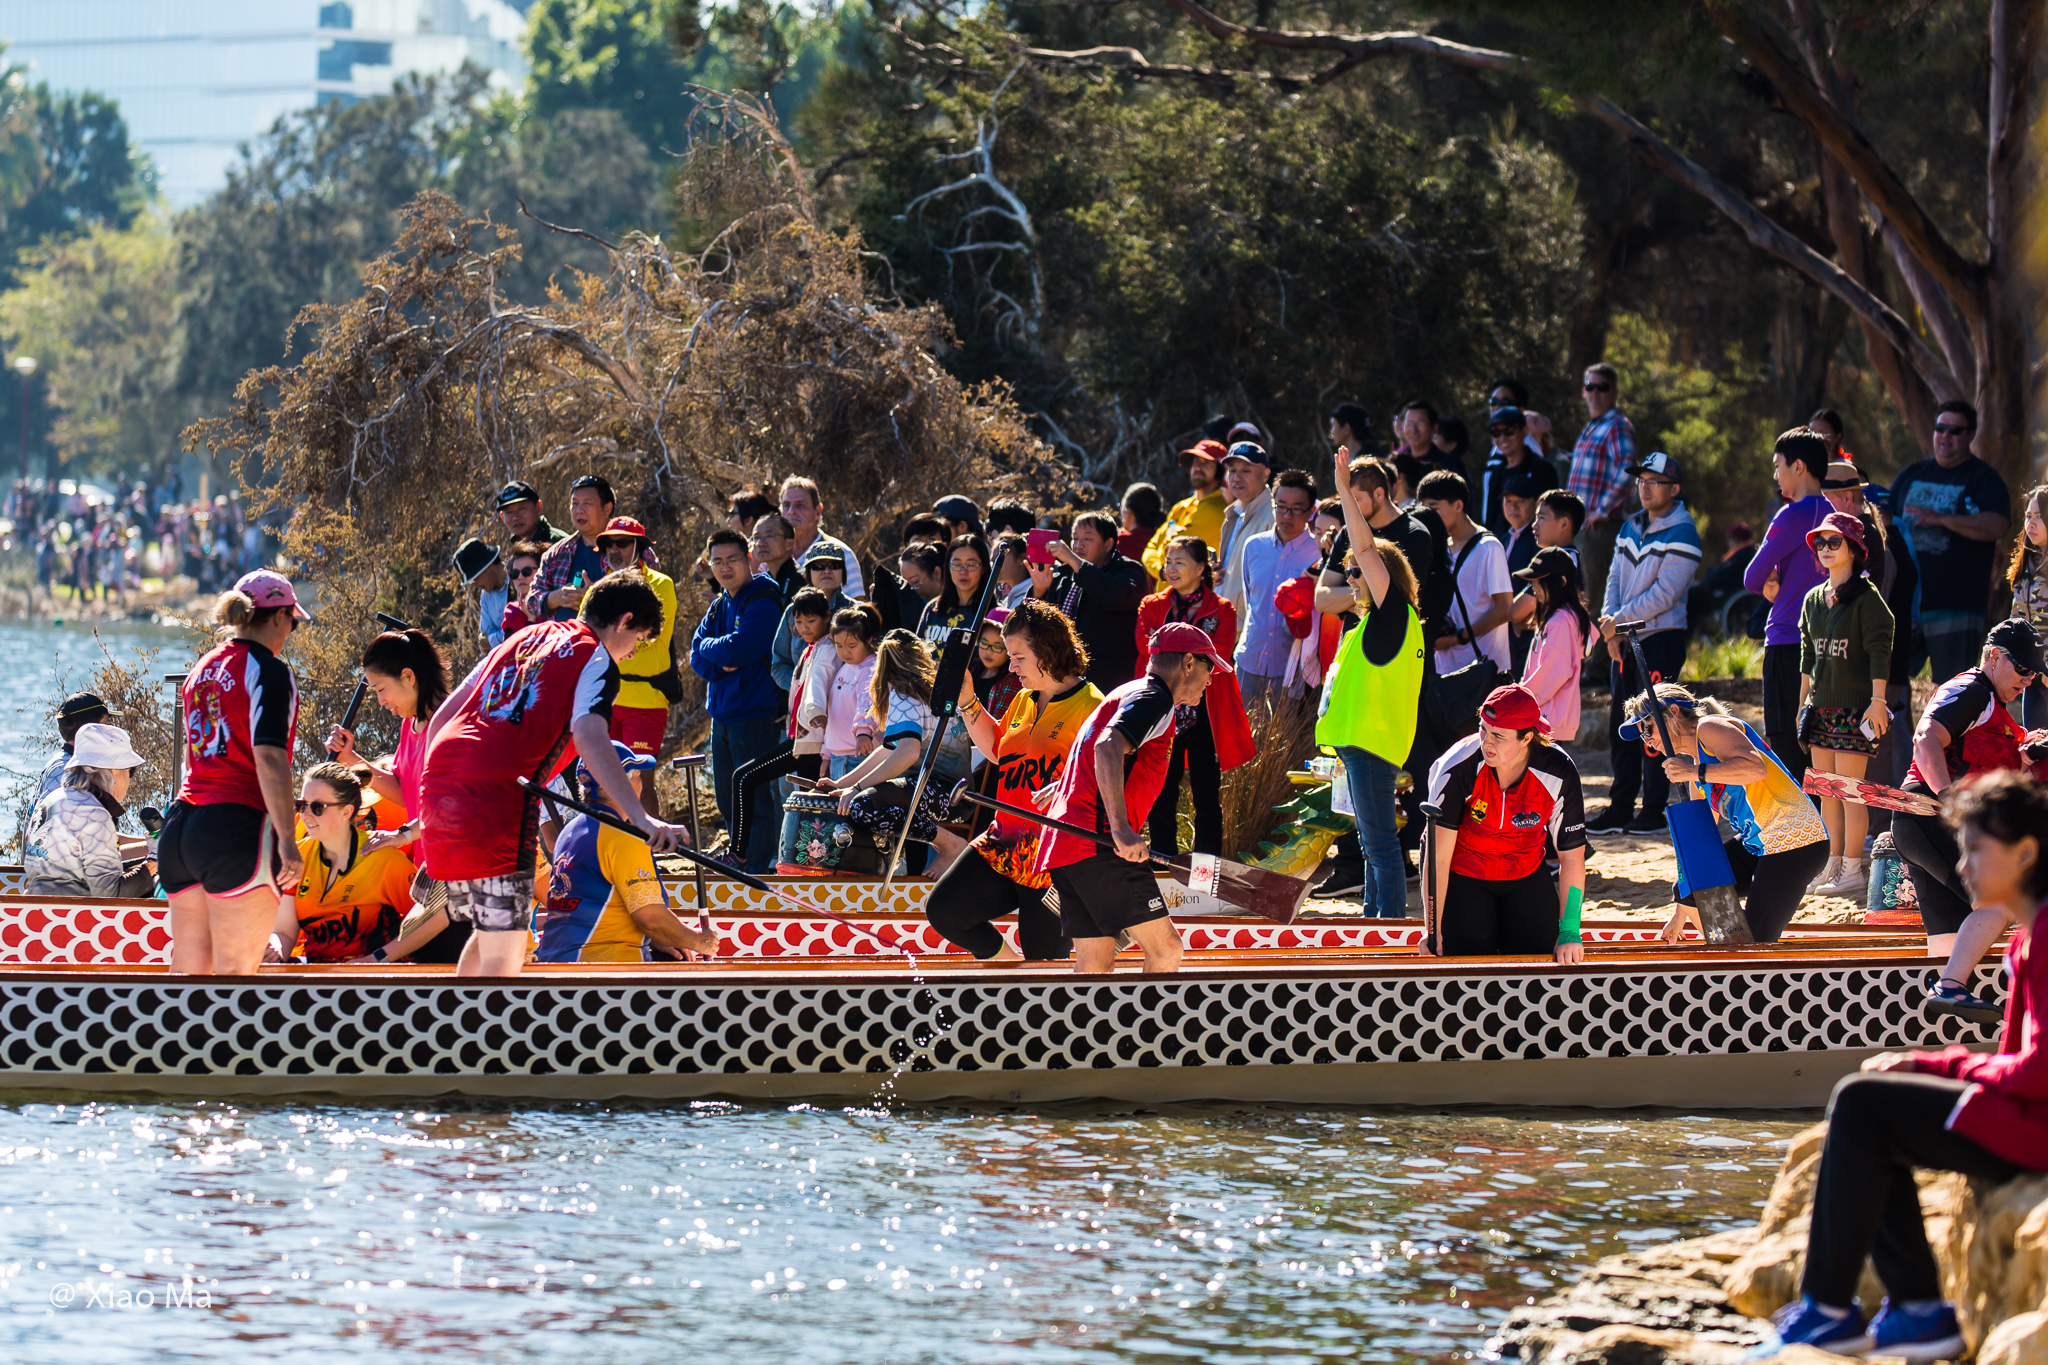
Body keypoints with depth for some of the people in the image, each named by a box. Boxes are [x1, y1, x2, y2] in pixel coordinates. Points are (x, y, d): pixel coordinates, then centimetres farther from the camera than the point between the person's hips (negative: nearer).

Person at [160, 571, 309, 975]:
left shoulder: (202, 668, 17)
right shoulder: (269, 671, -6)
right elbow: (269, 758, -17)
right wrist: (286, 840, -19)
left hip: (182, 823, 7)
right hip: (238, 829, -7)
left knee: (187, 970, 6)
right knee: (235, 973, -6)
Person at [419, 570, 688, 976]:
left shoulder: (522, 638, 26)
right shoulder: (596, 658, 5)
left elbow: (440, 719, 27)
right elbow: (589, 738, -15)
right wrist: (641, 818, -25)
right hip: (498, 800, -8)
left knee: (488, 934, 24)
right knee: (504, 957, -7)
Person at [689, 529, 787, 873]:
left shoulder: (762, 602, -10)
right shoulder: (719, 606, 16)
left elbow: (736, 651, -21)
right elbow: (696, 658, 11)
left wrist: (709, 647, -1)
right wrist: (719, 666, -11)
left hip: (756, 714, -9)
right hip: (723, 713, 9)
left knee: (756, 798, -9)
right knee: (728, 799, 15)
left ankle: (761, 869, -8)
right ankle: (741, 862, 26)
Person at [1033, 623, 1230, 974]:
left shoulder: (1128, 694, 26)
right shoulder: (1154, 698, -7)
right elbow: (1108, 749, -23)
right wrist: (1121, 829, -30)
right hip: (1100, 841, -10)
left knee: (1095, 962, 9)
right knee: (1165, 948, -12)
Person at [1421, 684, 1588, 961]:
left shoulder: (1559, 774, -22)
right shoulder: (1458, 767, -28)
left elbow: (1572, 856, -11)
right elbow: (1438, 857, -25)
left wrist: (1569, 931, -15)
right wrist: (1433, 931, -28)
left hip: (1526, 874, 2)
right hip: (1461, 874, -2)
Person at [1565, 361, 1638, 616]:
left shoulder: (1617, 426, -10)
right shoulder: (1589, 428, 20)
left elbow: (1626, 470, -24)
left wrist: (1603, 509, -20)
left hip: (1602, 526, -10)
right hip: (1580, 525, 10)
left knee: (1597, 598, -10)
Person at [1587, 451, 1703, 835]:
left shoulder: (1682, 534, -9)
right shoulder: (1630, 528, 14)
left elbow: (1665, 594, -16)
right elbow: (1615, 578, 12)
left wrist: (1620, 620, -15)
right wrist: (1610, 623, -4)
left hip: (1661, 637, -7)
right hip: (1625, 640, 7)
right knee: (1621, 724, 8)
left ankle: (1654, 810, 0)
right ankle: (1620, 807, 14)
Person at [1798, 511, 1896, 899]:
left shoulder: (1866, 597, -7)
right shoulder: (1813, 599, 14)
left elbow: (1879, 652, -10)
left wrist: (1878, 700, -15)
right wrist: (1802, 702, 18)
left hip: (1855, 704, -7)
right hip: (1821, 703, 7)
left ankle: (1853, 870, -5)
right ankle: (1833, 864, 13)